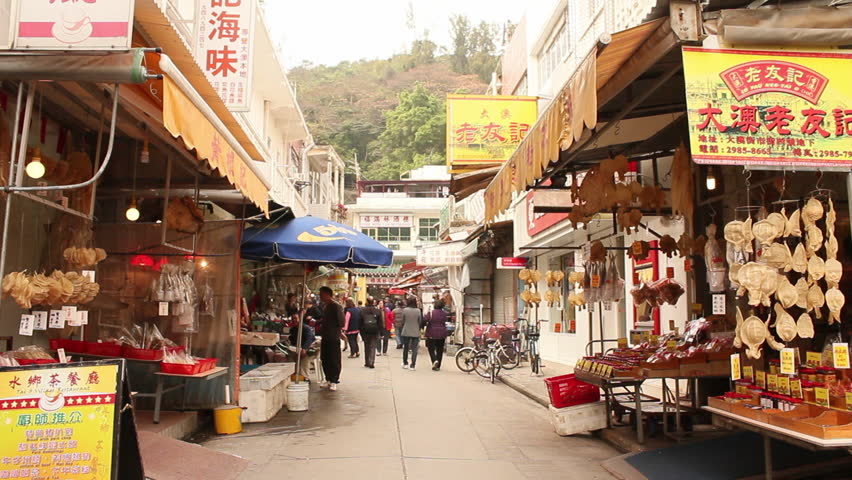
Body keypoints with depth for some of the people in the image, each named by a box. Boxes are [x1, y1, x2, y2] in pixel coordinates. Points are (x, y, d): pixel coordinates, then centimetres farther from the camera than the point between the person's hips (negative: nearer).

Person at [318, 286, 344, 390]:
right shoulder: (324, 306, 13)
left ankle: (334, 382, 4)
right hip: (325, 337, 9)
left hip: (333, 338, -9)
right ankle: (328, 379, 24)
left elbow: (341, 322, -16)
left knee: (334, 360, -2)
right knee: (324, 359, 12)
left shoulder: (336, 306, -13)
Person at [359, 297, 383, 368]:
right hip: (375, 332, -1)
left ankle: (367, 362, 18)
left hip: (365, 331, 1)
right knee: (372, 347, 1)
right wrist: (381, 332, 3)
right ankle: (371, 363, -8)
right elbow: (381, 323, -3)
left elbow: (360, 322, 1)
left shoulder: (362, 311, -2)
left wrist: (361, 332, 8)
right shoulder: (378, 311, -5)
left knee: (366, 347, 15)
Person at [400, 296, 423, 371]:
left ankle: (405, 363, 26)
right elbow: (420, 322, 0)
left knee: (405, 348, 17)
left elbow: (402, 321, -1)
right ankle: (412, 365, 2)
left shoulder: (405, 310, -9)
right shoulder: (418, 311, -9)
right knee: (414, 349, 5)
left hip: (406, 332, 1)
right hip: (415, 333, -1)